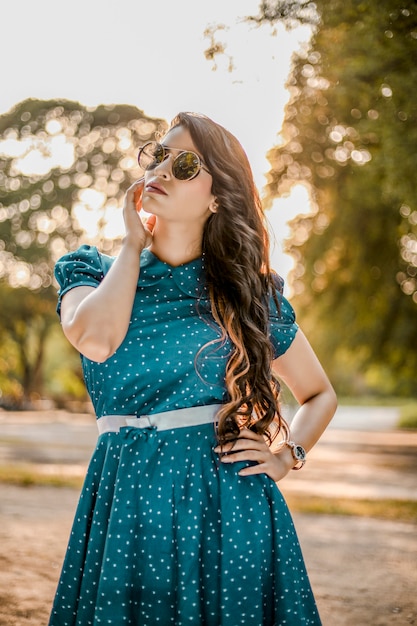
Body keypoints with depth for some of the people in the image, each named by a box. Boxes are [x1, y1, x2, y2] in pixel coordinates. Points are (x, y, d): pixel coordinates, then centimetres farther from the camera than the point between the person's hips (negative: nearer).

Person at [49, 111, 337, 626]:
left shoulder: (246, 290, 6)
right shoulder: (93, 273, 7)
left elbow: (320, 394, 17)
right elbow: (95, 339, -18)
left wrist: (286, 454, -1)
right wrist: (133, 243, -4)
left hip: (228, 501, 0)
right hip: (126, 501, 1)